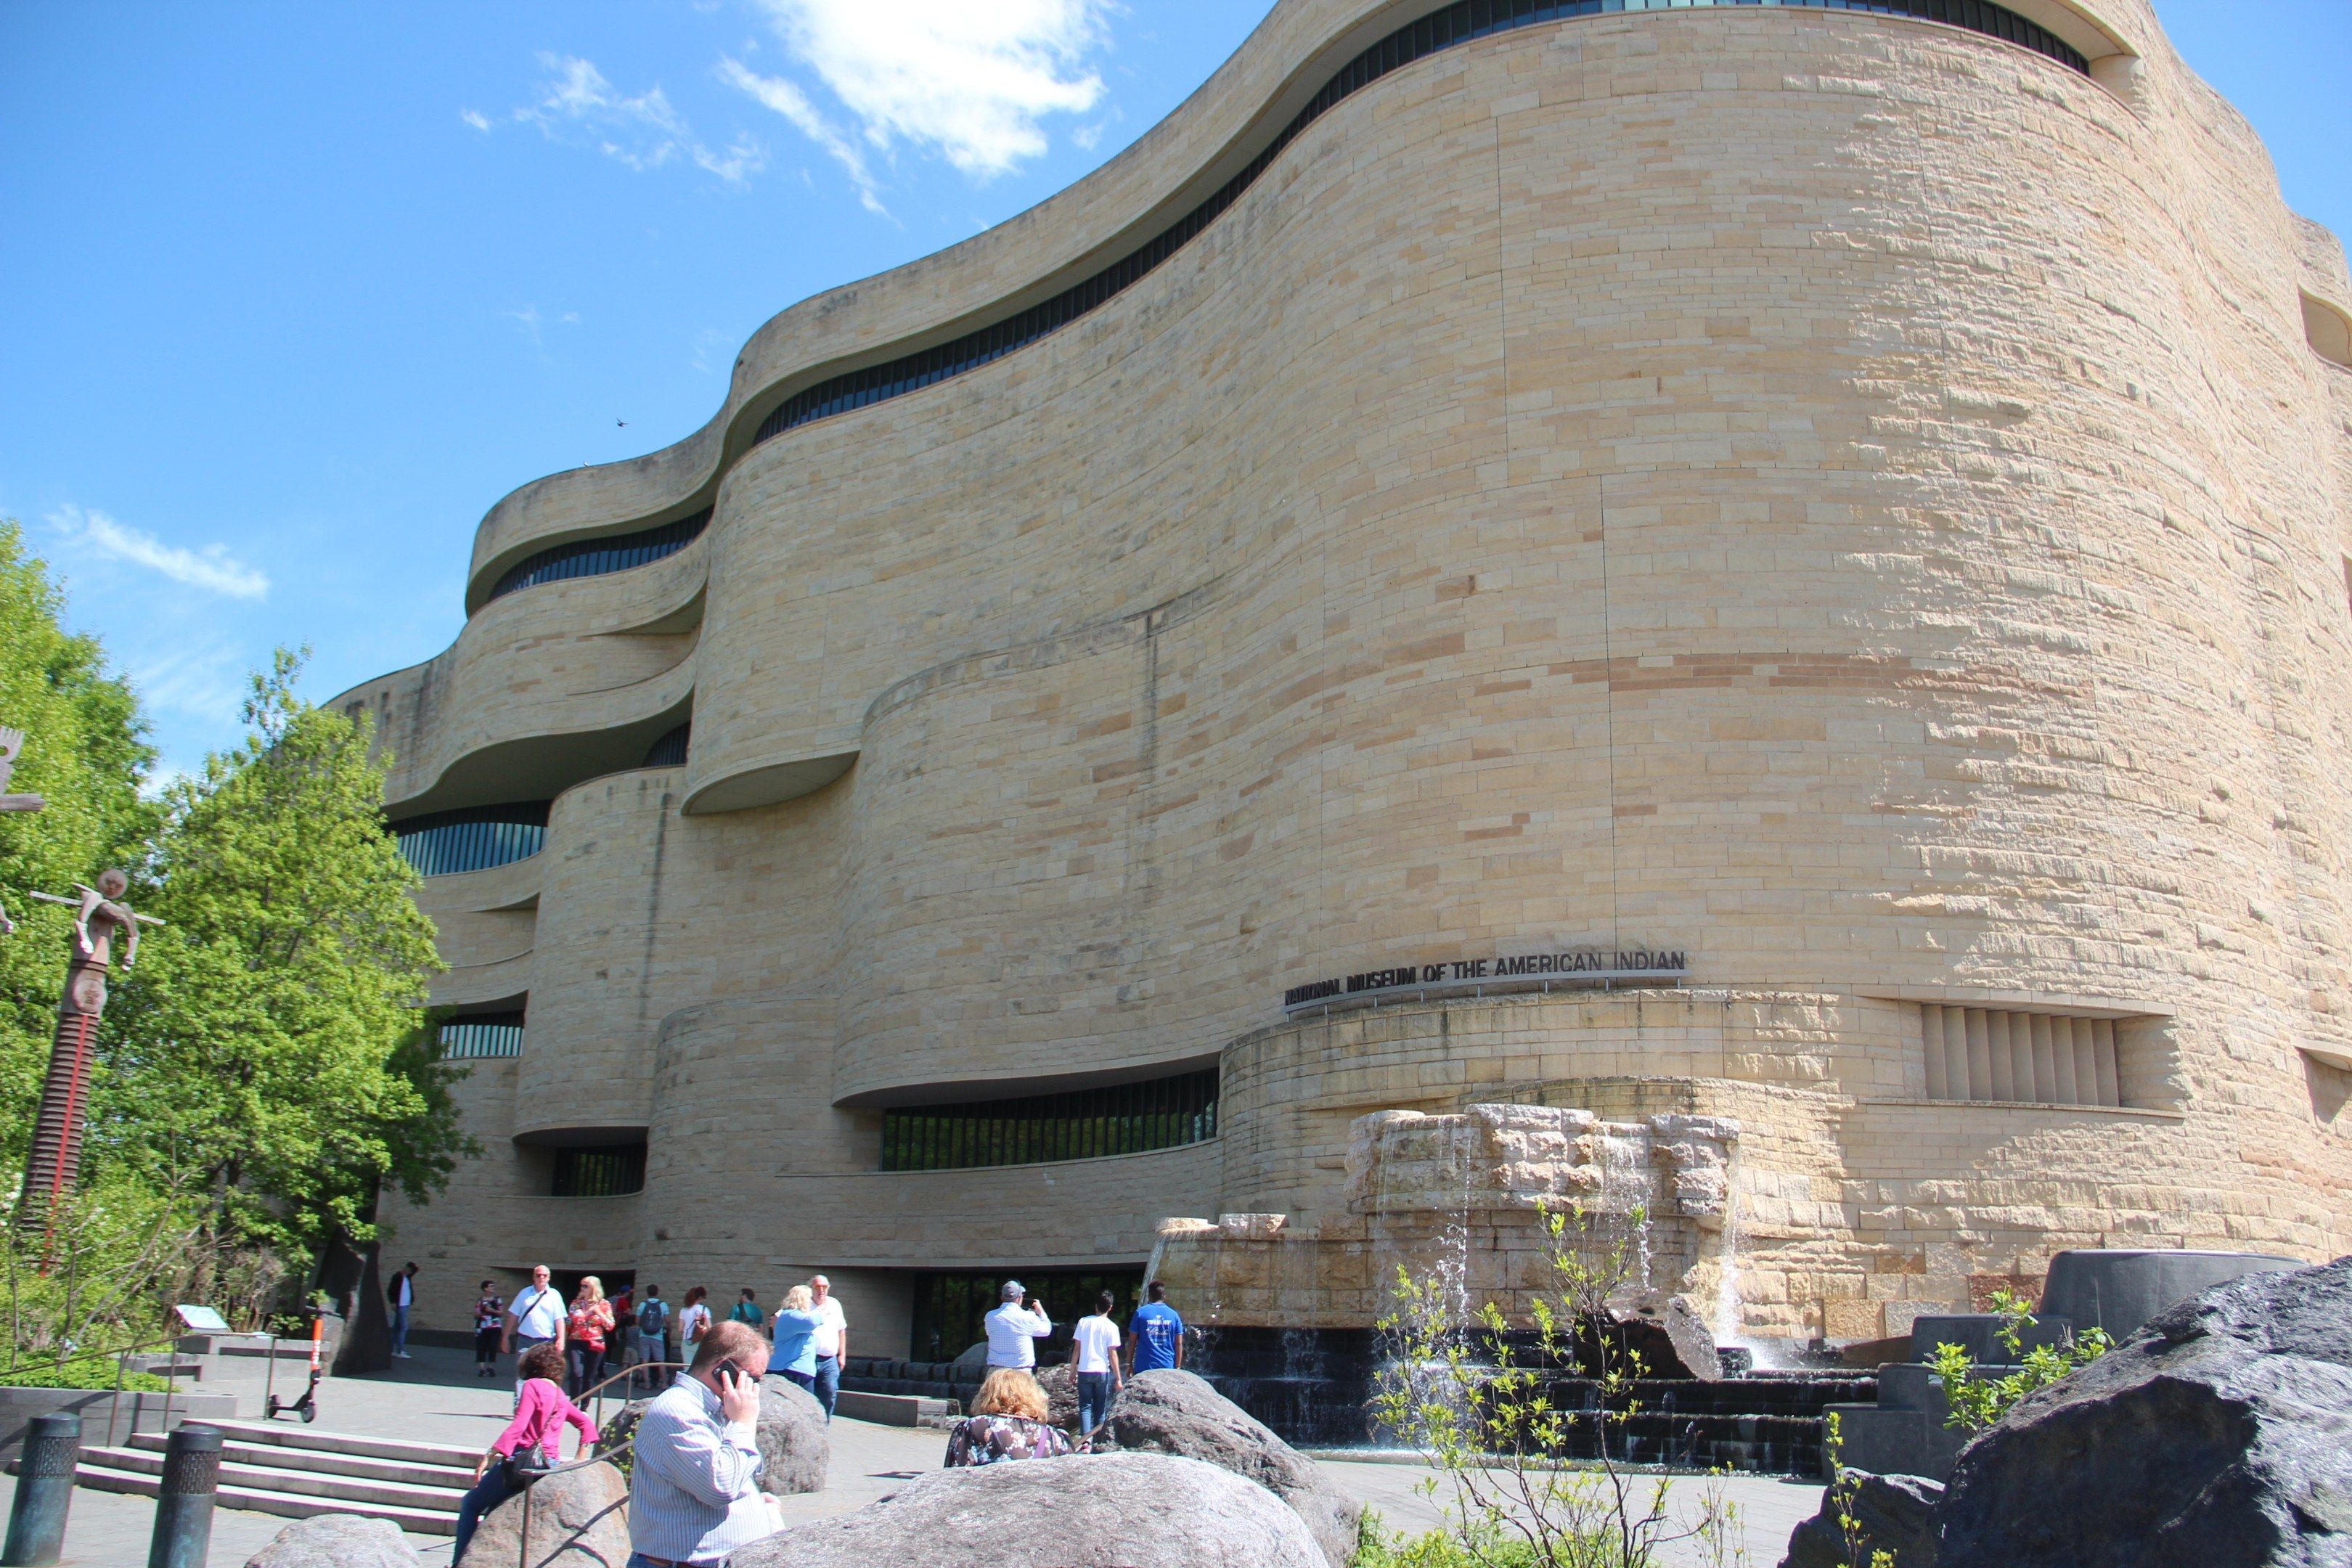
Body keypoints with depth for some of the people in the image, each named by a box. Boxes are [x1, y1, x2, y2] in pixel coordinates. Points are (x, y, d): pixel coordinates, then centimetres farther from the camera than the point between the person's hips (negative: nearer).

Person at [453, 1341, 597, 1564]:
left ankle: (460, 1561, 1)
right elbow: (587, 1424, 17)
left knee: (471, 1503, 7)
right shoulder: (560, 1395, 17)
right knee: (495, 1508, 24)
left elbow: (518, 1426, -15)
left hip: (523, 1460, -7)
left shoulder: (533, 1386, -4)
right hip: (551, 1465, 7)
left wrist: (490, 1455, -19)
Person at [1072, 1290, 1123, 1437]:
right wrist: (1118, 1379, -2)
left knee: (1085, 1407, 2)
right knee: (1100, 1409, 12)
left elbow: (1076, 1348, 4)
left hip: (1084, 1371, 1)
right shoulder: (1111, 1327, -5)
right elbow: (1113, 1355, -7)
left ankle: (1086, 1438, -14)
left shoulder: (1083, 1322, 1)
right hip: (1102, 1371, -1)